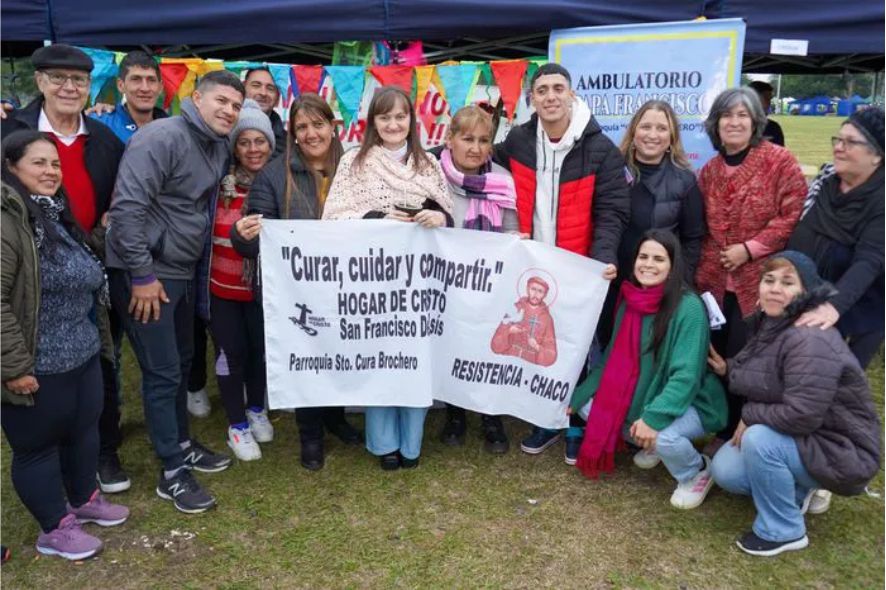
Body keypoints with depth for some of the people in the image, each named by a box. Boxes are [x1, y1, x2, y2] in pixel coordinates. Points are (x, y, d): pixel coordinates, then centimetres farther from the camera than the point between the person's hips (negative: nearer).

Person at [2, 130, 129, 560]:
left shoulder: (56, 214, 12)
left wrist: (94, 337, 23)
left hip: (83, 356, 9)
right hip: (37, 368, -9)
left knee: (85, 431, 21)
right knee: (38, 445, 10)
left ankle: (84, 500, 43)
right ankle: (55, 529, 27)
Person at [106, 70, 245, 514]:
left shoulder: (220, 147, 7)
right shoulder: (162, 138, -19)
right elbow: (127, 207, -24)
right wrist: (142, 274, -23)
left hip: (183, 271, 8)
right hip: (145, 274, -8)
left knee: (181, 362, 18)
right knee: (162, 372, -2)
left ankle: (182, 444, 36)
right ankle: (173, 474, 11)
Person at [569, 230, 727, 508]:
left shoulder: (688, 307, -22)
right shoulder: (630, 301, -1)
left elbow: (686, 375, -27)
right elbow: (612, 360, 3)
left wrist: (654, 417, -37)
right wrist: (575, 397, -3)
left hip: (691, 403, -7)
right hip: (643, 395, 7)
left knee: (662, 435, -34)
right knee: (588, 404, -9)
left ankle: (697, 472, 2)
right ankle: (651, 447, 14)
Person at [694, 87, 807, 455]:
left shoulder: (779, 161, -5)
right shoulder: (709, 171, 12)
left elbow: (794, 215, -11)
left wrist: (750, 248, -15)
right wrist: (706, 263, 8)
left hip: (758, 281, -5)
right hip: (714, 280, 5)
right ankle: (723, 432, 28)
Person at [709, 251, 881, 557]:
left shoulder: (811, 340, -29)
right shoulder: (770, 325, 2)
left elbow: (801, 415, -35)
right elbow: (762, 381, 16)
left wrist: (750, 416, -20)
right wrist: (729, 369, -1)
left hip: (839, 451, -9)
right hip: (798, 439, 9)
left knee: (759, 439, -32)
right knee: (725, 471, -2)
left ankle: (783, 531, -9)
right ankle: (801, 491, 19)